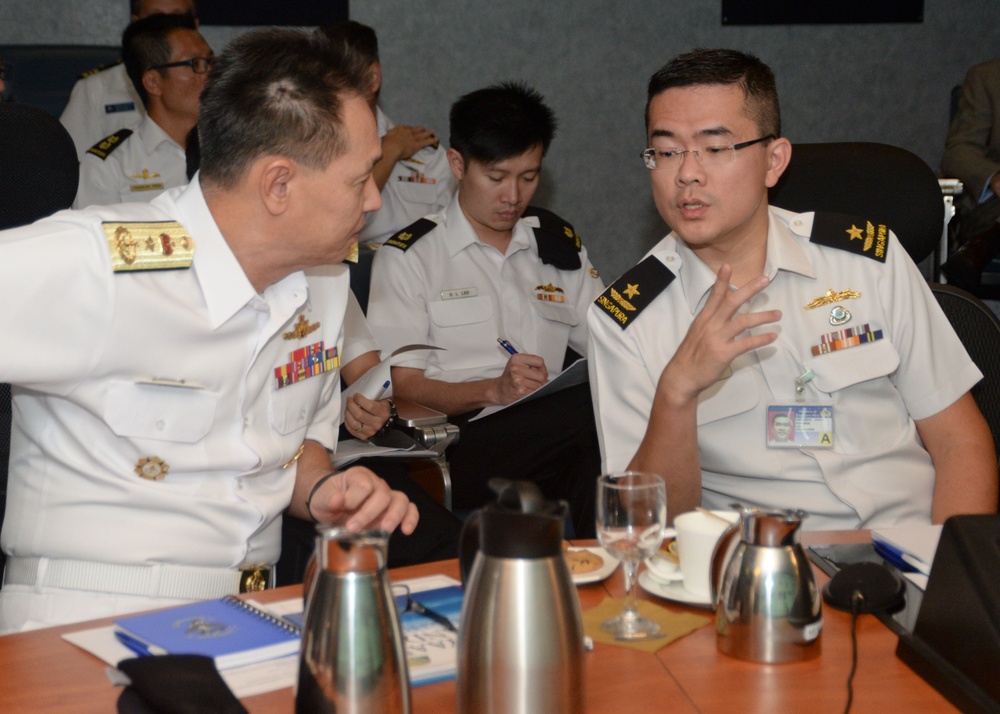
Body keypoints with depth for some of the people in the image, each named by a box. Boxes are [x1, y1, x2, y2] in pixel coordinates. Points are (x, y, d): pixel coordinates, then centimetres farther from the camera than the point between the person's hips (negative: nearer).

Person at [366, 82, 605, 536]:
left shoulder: (559, 245, 22)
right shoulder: (410, 257, 7)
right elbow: (401, 386, -1)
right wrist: (493, 390, -18)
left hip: (558, 436, 5)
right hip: (462, 444, -4)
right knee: (598, 411, -33)